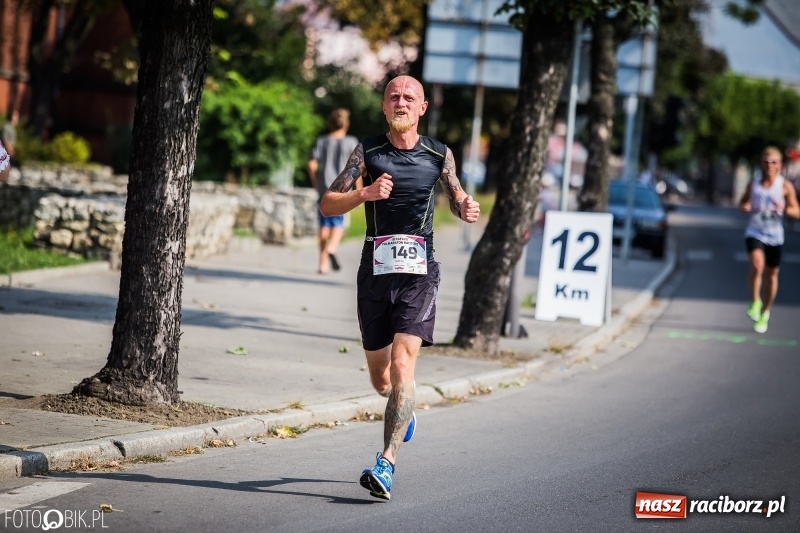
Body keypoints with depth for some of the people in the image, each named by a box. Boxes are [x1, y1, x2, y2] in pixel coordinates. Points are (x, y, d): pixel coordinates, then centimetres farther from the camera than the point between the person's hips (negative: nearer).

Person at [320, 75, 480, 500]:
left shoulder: (439, 155, 5)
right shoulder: (367, 152, 2)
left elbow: (455, 196, 20)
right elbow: (328, 204, -2)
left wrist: (467, 209, -3)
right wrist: (366, 194, -20)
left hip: (418, 272, -2)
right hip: (375, 270, 2)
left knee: (402, 364, -18)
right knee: (379, 377, 11)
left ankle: (386, 465, -21)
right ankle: (404, 409, 48)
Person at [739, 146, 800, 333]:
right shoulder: (753, 184, 2)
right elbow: (743, 202, 17)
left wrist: (784, 209, -23)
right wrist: (744, 206, -8)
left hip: (774, 237, 0)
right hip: (755, 233, 0)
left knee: (771, 275, 9)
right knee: (757, 264, -26)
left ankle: (765, 313, 28)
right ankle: (755, 302, -4)